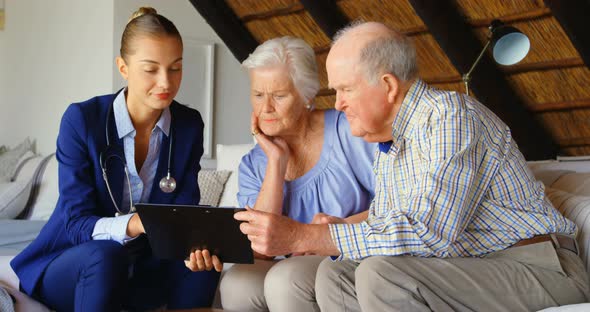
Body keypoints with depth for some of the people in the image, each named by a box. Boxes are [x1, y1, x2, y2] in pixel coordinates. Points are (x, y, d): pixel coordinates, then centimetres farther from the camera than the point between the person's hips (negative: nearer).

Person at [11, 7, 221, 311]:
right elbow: (76, 223, -21)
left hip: (142, 270, 3)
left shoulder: (189, 126, -5)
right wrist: (136, 224, -41)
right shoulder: (81, 119, -17)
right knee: (105, 255, -35)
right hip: (70, 265, -3)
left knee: (201, 261, -25)